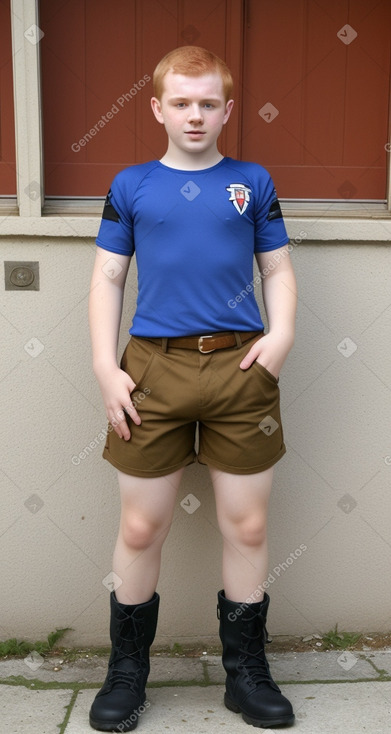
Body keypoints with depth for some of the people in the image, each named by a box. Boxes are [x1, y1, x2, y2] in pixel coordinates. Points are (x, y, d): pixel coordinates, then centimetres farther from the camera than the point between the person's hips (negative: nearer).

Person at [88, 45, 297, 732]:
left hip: (242, 367, 1)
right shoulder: (131, 185, 9)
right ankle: (127, 670, 27)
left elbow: (278, 270, 12)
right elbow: (107, 279, 8)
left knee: (247, 526, 7)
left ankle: (247, 670, 26)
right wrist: (105, 368, -2)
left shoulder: (252, 181, 10)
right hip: (153, 368, 0)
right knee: (140, 528, 6)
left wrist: (280, 335, -6)